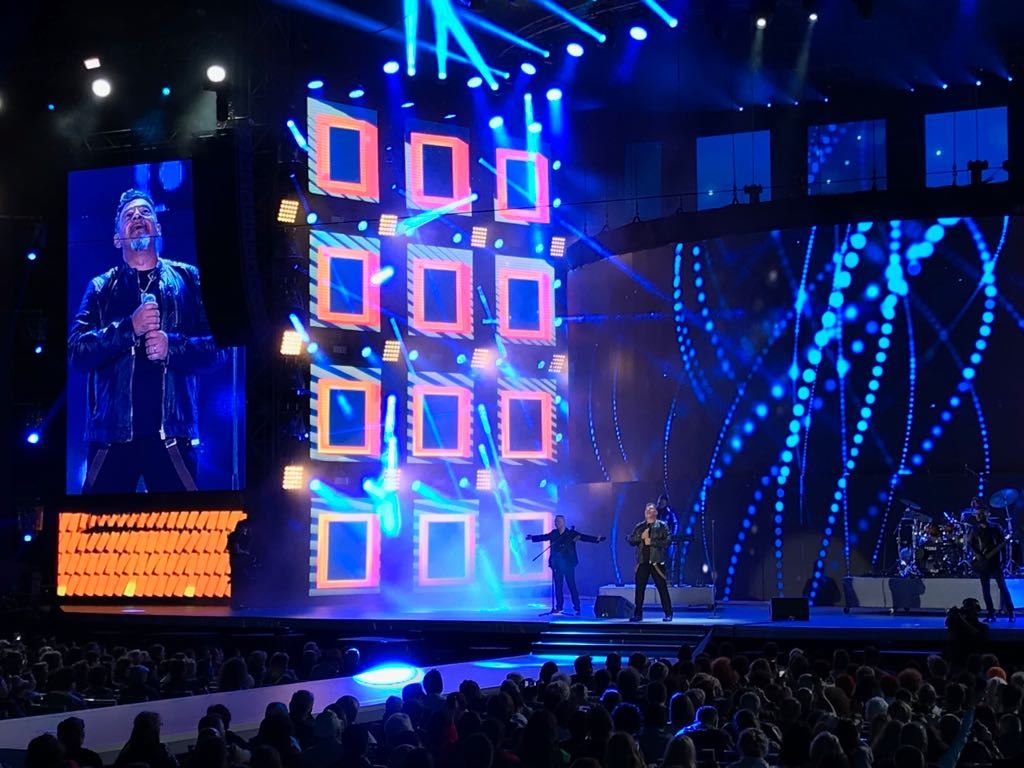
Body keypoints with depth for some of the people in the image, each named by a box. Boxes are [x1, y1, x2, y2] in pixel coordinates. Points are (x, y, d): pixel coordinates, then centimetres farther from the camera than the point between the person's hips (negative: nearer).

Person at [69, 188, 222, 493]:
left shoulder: (187, 279, 11)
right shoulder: (101, 288, 12)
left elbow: (215, 345, 5)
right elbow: (76, 351, 0)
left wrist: (173, 346, -14)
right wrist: (129, 328, -14)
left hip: (172, 432, 0)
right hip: (112, 431, 1)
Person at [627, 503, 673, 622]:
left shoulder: (662, 526, 4)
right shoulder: (639, 527, 14)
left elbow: (667, 541, -8)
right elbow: (631, 541, 8)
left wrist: (651, 542, -13)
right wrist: (641, 537, -9)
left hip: (656, 562, -3)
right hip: (642, 561, 3)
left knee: (662, 588, -3)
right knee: (639, 588, 1)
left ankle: (668, 614, 3)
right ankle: (638, 614, 7)